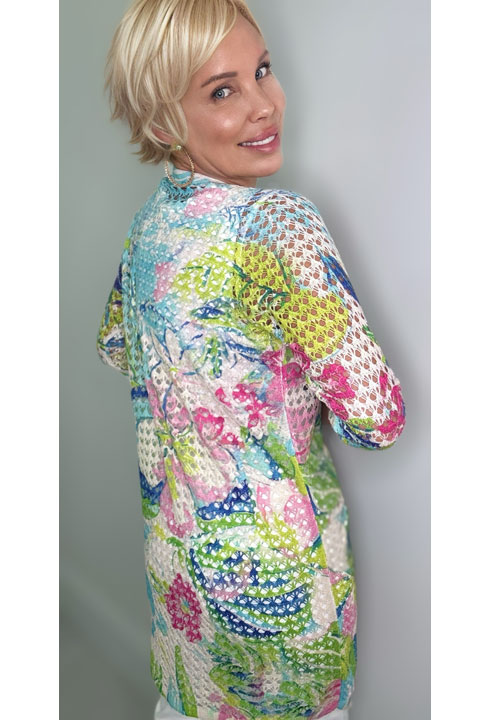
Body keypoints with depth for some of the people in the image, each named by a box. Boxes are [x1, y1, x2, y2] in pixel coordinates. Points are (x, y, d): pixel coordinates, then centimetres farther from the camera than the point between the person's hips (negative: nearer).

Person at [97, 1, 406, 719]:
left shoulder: (148, 221, -5)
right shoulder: (280, 222, -28)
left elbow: (114, 347, 13)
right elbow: (377, 418, -27)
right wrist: (307, 378, -7)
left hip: (175, 532, 6)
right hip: (275, 556, -6)